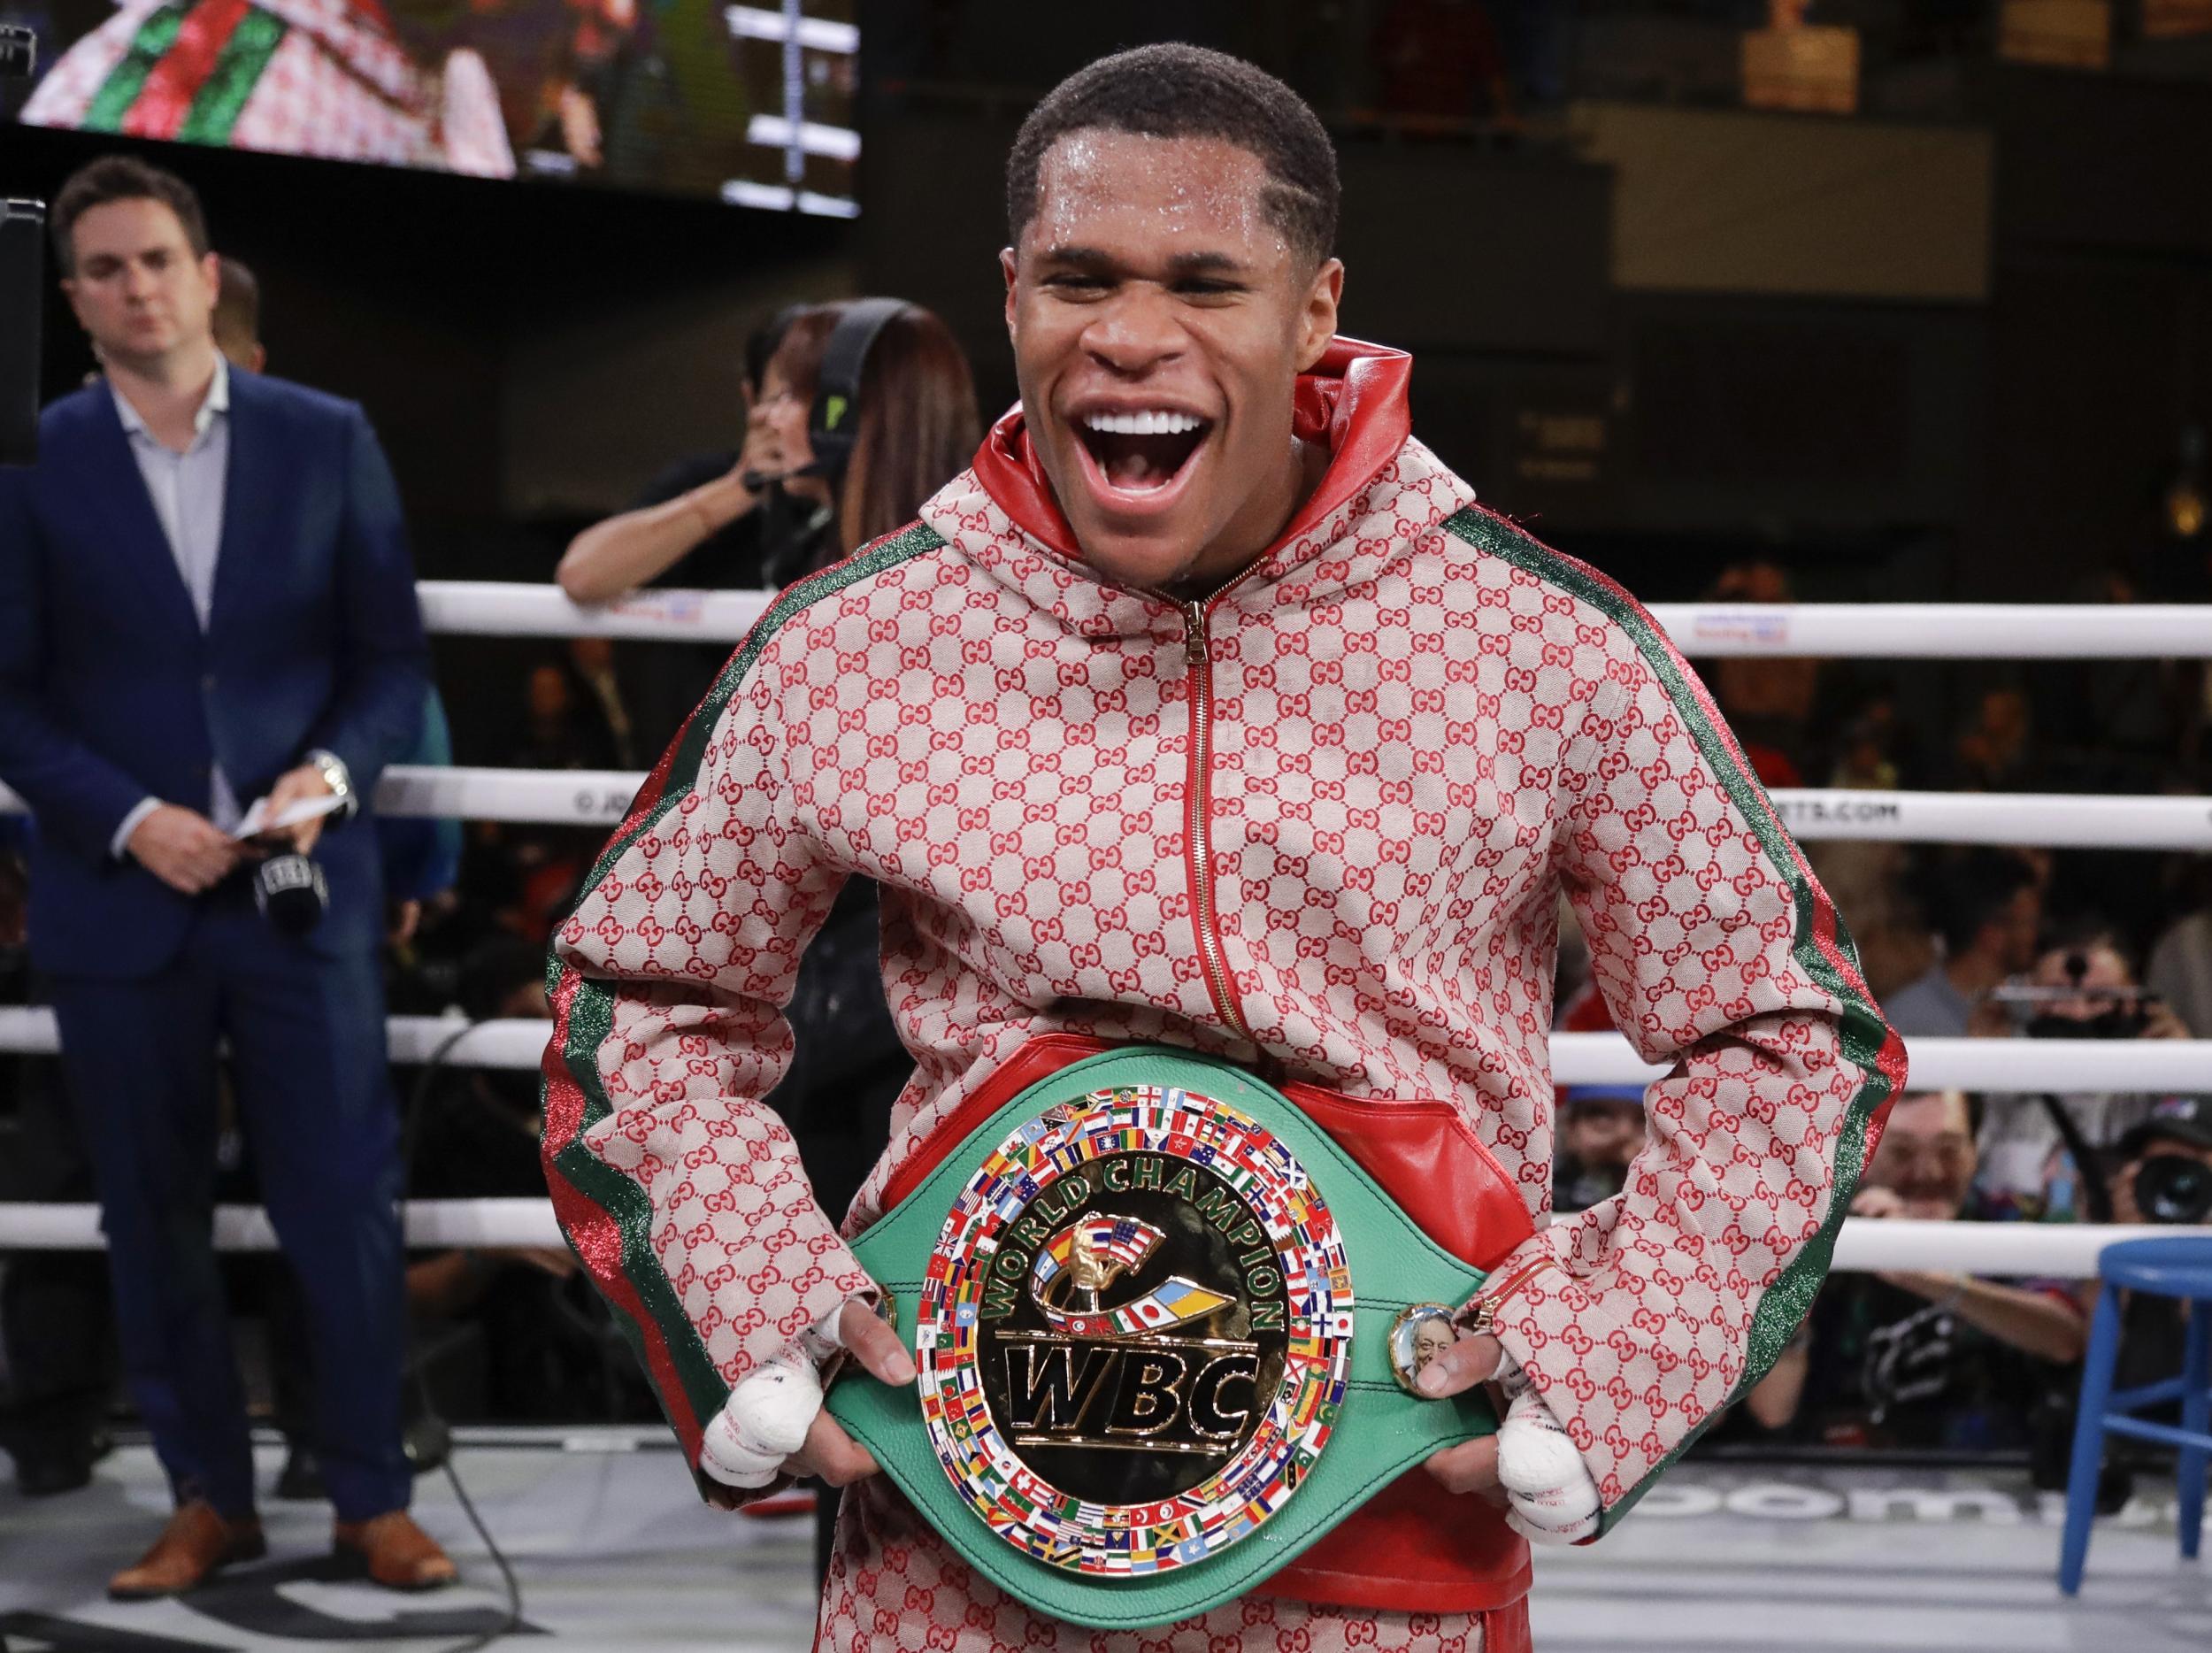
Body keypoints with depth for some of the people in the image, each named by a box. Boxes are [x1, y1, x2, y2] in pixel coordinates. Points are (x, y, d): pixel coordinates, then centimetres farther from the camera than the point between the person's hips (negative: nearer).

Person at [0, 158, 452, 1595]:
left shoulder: (326, 440, 3)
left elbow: (393, 655, 5)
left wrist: (333, 774, -13)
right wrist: (129, 821, -13)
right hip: (120, 899, 0)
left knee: (346, 1205, 2)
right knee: (156, 1220, 8)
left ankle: (373, 1499, 14)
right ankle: (209, 1500, 21)